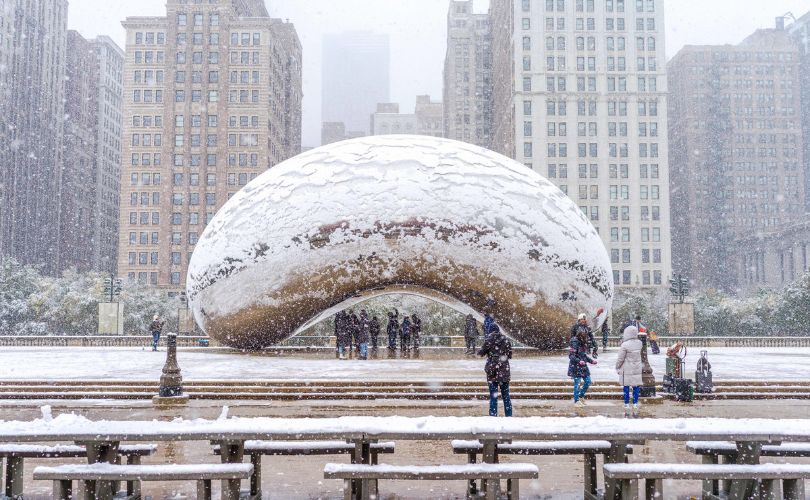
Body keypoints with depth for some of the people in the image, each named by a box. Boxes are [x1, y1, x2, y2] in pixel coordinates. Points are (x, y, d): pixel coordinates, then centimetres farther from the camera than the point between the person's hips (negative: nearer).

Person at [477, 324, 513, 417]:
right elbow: (510, 355, 6)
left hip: (493, 371, -3)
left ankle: (493, 415, 0)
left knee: (493, 396, 2)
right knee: (506, 395, 12)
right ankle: (509, 415, 14)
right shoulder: (506, 340, 1)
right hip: (505, 371, 3)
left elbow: (481, 353, 2)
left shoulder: (489, 340, -7)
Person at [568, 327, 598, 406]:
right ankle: (576, 400, 9)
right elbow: (571, 356, -19)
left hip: (583, 367, 9)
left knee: (588, 381, 10)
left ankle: (580, 397, 26)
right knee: (577, 383, -3)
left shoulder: (583, 343, 11)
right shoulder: (575, 343, -15)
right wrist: (579, 361, -31)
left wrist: (591, 360, 16)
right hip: (576, 367, -9)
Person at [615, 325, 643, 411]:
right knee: (636, 386, 11)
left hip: (627, 370, -4)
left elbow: (620, 358, -13)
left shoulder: (625, 345, -19)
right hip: (637, 369, 4)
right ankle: (635, 403, 15)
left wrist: (617, 368, 4)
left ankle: (627, 404, 12)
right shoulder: (639, 343, -3)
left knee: (626, 386, 7)